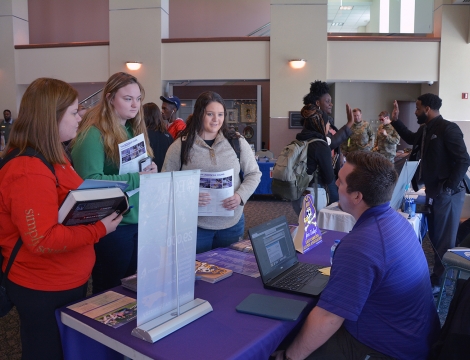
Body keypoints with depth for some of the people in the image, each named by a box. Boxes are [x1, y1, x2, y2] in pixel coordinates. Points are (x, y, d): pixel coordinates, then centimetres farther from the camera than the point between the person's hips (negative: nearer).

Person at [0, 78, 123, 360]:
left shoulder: (52, 158, 8)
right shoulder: (29, 171, -25)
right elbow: (43, 240, -28)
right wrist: (100, 229, -22)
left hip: (69, 282, 10)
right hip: (44, 292, -9)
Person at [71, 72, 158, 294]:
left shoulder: (134, 131, 10)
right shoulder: (93, 134, -15)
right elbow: (89, 181, -23)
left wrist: (150, 172, -6)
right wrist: (136, 179, -24)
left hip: (138, 221, 8)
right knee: (109, 291, 10)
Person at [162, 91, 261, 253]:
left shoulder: (237, 142, 0)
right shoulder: (181, 145, -5)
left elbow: (254, 174, 6)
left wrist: (241, 195, -13)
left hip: (232, 223, 2)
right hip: (194, 225, -2)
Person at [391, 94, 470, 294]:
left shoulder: (448, 128, -17)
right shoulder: (425, 130, 9)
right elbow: (411, 138, 33)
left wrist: (448, 188, -21)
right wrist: (396, 120, 24)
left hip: (447, 193, -9)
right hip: (432, 191, 9)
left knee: (444, 240, 1)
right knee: (435, 236, 17)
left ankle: (441, 282, 12)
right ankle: (439, 275, 32)